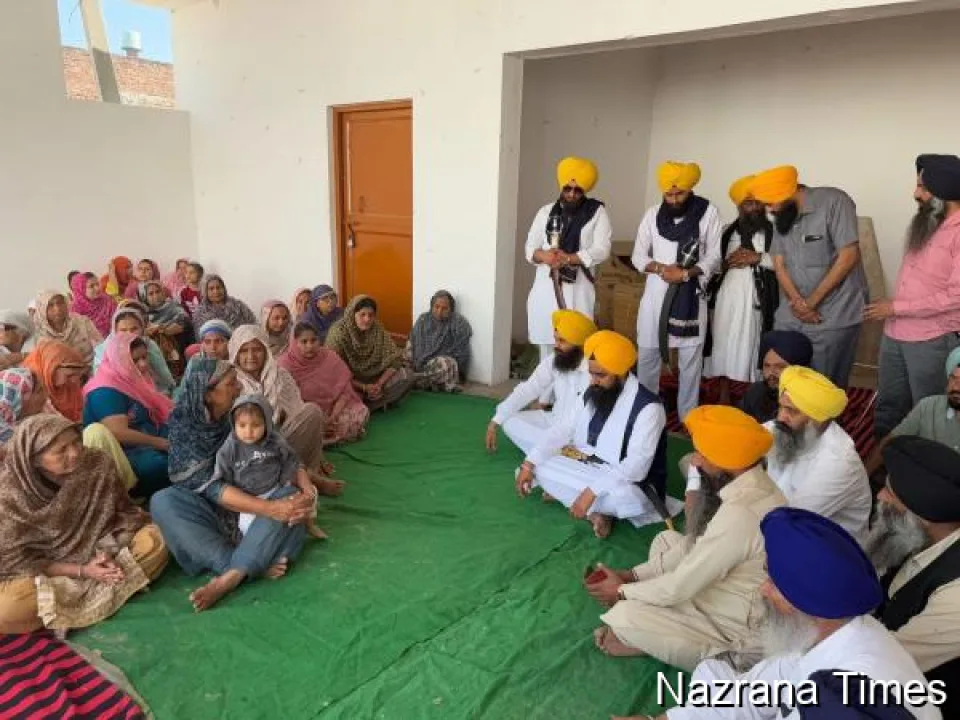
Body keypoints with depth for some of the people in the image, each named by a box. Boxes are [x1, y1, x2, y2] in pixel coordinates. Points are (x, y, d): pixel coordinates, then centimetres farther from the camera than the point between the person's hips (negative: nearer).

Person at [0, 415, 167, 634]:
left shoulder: (98, 465, -15)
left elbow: (124, 514, -4)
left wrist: (108, 552, -23)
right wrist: (81, 571, -21)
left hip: (100, 554, 3)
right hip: (44, 572, -2)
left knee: (153, 540, -22)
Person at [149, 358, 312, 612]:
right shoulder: (184, 426, -14)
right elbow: (210, 486, -24)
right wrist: (268, 508, -37)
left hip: (253, 503, 2)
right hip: (208, 509, -1)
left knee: (291, 498, -27)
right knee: (162, 502, -30)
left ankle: (229, 578, -37)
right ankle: (253, 566, -32)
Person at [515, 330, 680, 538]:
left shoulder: (648, 408, -23)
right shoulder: (592, 394, -1)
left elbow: (635, 467, -31)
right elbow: (564, 430, 3)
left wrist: (591, 491, -37)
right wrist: (528, 464, -7)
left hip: (630, 484, -7)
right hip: (590, 468, 7)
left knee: (624, 497, -41)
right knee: (538, 466, -8)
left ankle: (563, 494, -14)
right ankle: (596, 511, -13)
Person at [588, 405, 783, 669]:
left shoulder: (740, 515, -34)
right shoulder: (751, 484, -4)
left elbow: (681, 587, -24)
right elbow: (695, 546, 7)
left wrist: (622, 591, -6)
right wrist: (634, 575, 4)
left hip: (738, 629, -9)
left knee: (623, 617, -18)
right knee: (667, 540, 15)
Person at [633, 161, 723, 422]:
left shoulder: (708, 212, -4)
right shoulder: (653, 214, 4)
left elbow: (714, 257, -4)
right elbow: (638, 256, 5)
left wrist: (686, 273, -20)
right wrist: (661, 268, -14)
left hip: (690, 293, -2)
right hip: (657, 292, 2)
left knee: (691, 357, 4)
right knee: (648, 353, 8)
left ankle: (687, 416, 16)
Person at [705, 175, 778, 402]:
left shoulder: (774, 232, 3)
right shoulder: (727, 233, 13)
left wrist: (758, 257, -15)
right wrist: (729, 262, -3)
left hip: (756, 300, -3)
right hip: (727, 298, 3)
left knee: (752, 348, -4)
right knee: (724, 348, 6)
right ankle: (723, 399, 17)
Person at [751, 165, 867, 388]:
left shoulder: (833, 201, -10)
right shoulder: (780, 216, 10)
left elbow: (848, 256, -15)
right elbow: (779, 264, 5)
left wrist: (812, 301, -12)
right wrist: (797, 302, -12)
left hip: (834, 318, -5)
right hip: (790, 317, 6)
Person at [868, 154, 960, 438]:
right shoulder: (925, 221, 11)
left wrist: (896, 308, -14)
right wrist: (890, 310, 10)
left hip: (933, 340, -8)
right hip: (895, 333, 8)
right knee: (887, 407, 20)